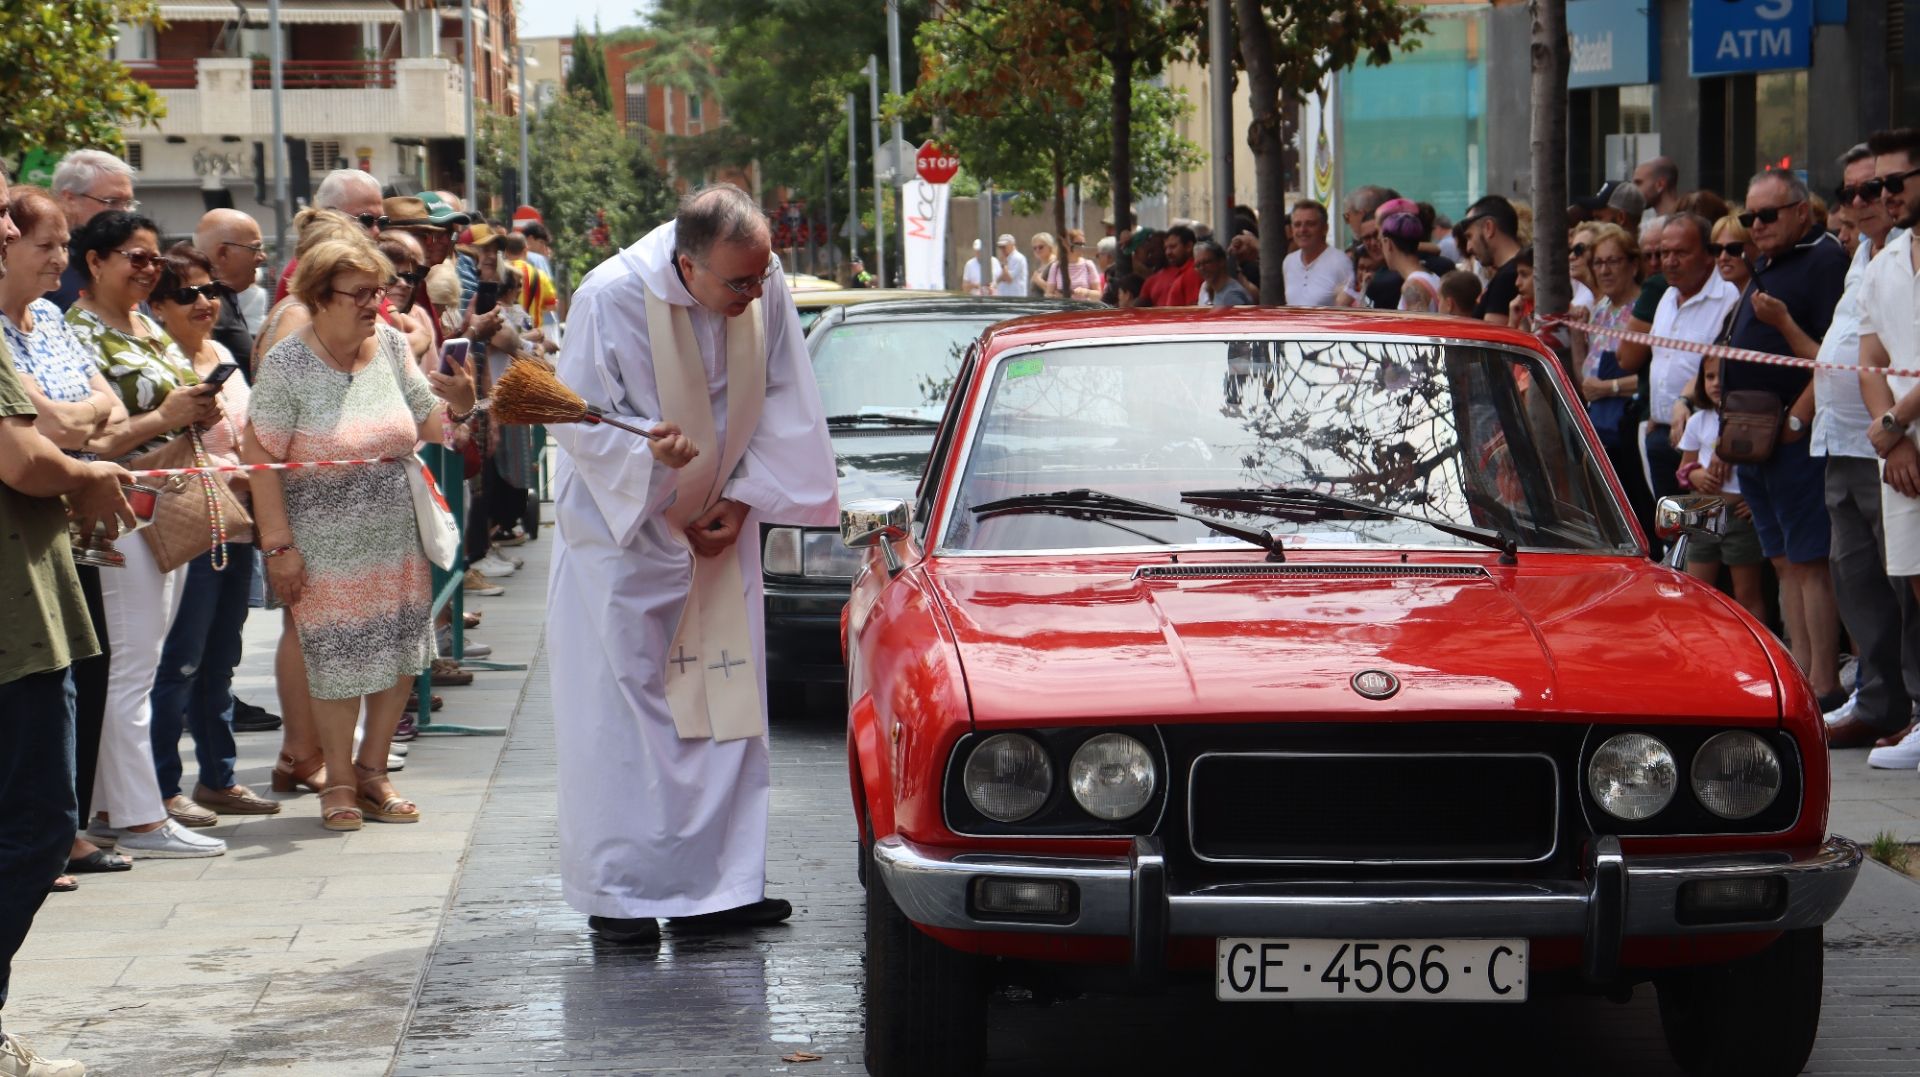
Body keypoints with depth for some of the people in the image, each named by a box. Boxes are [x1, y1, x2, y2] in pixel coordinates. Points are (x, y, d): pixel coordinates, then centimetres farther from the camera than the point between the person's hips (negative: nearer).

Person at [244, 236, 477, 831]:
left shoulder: (391, 345, 4)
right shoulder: (287, 364, -11)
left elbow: (425, 427, 10)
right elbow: (260, 456, -12)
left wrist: (459, 403, -12)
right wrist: (277, 545, -15)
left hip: (397, 536, 5)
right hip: (327, 545, -5)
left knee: (399, 653, 7)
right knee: (338, 658, 0)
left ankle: (373, 770, 23)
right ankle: (338, 780, 17)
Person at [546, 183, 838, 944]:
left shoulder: (766, 288, -10)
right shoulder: (612, 300, -22)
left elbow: (784, 398, 2)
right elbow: (579, 423, -15)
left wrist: (744, 497, -5)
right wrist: (649, 452, -33)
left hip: (719, 533, 5)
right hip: (622, 533, -4)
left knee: (725, 707, 6)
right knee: (618, 713, -3)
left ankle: (715, 887, 14)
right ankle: (617, 895, 5)